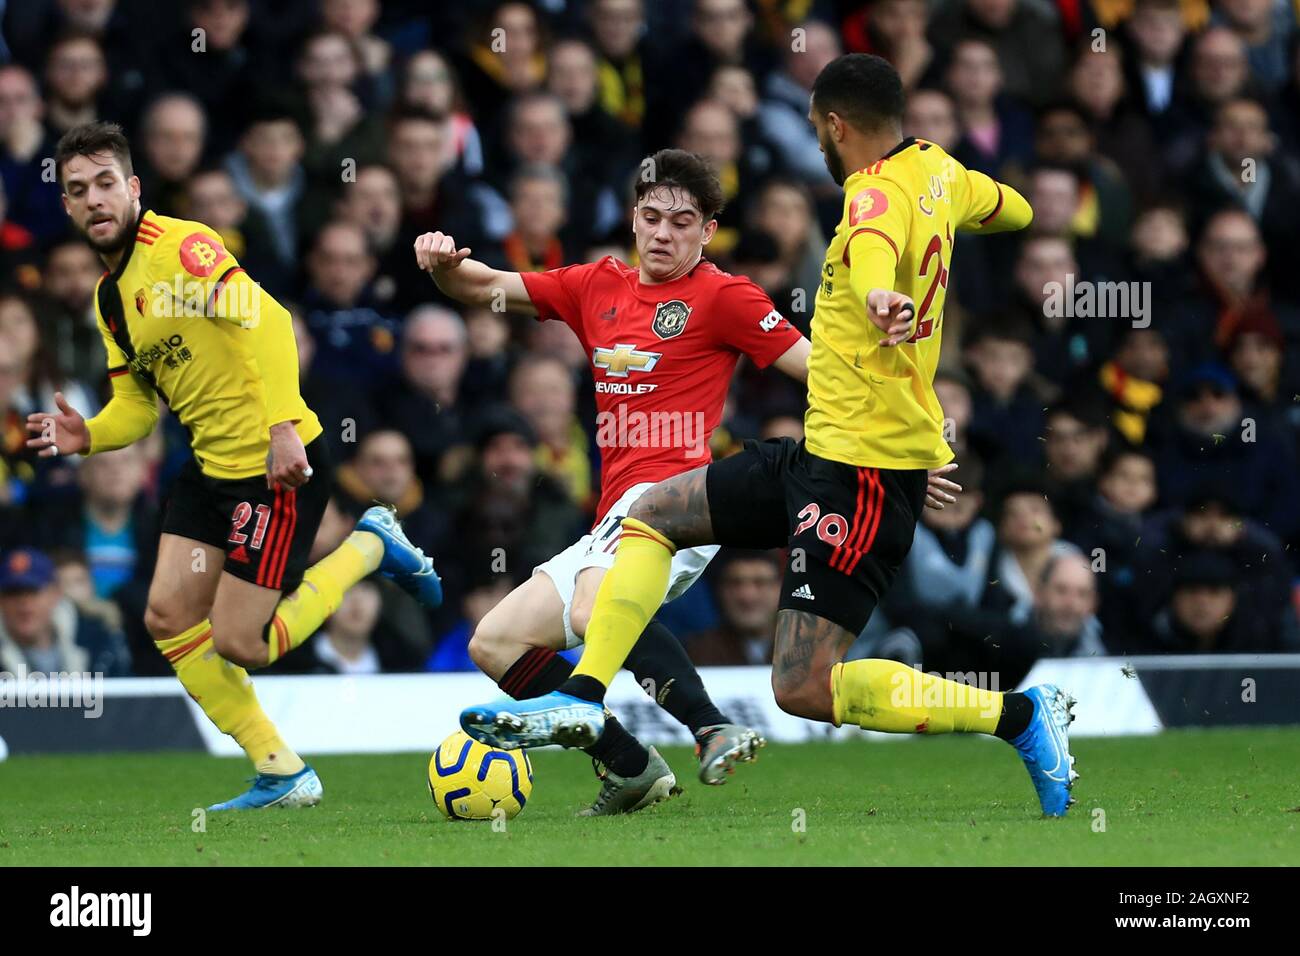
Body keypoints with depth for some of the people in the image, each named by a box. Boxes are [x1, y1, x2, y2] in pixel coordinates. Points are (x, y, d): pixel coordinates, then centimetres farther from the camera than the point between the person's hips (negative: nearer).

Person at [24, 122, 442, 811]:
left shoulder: (178, 247, -17)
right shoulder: (108, 298, 12)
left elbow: (267, 319, -27)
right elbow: (136, 403, 17)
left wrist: (283, 424, -36)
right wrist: (87, 436, -4)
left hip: (278, 465, -9)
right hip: (211, 466, 9)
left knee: (238, 644, -7)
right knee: (169, 619, 4)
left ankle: (369, 548, 14)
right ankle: (281, 775, 15)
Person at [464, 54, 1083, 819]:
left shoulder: (878, 195, -20)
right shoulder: (938, 172, 7)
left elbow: (874, 248, -45)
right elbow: (1012, 211, 29)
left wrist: (877, 296, -67)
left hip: (866, 469, -10)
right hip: (825, 449, 10)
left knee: (805, 687, -13)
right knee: (651, 517, 18)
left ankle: (1022, 716, -8)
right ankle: (583, 699, 13)